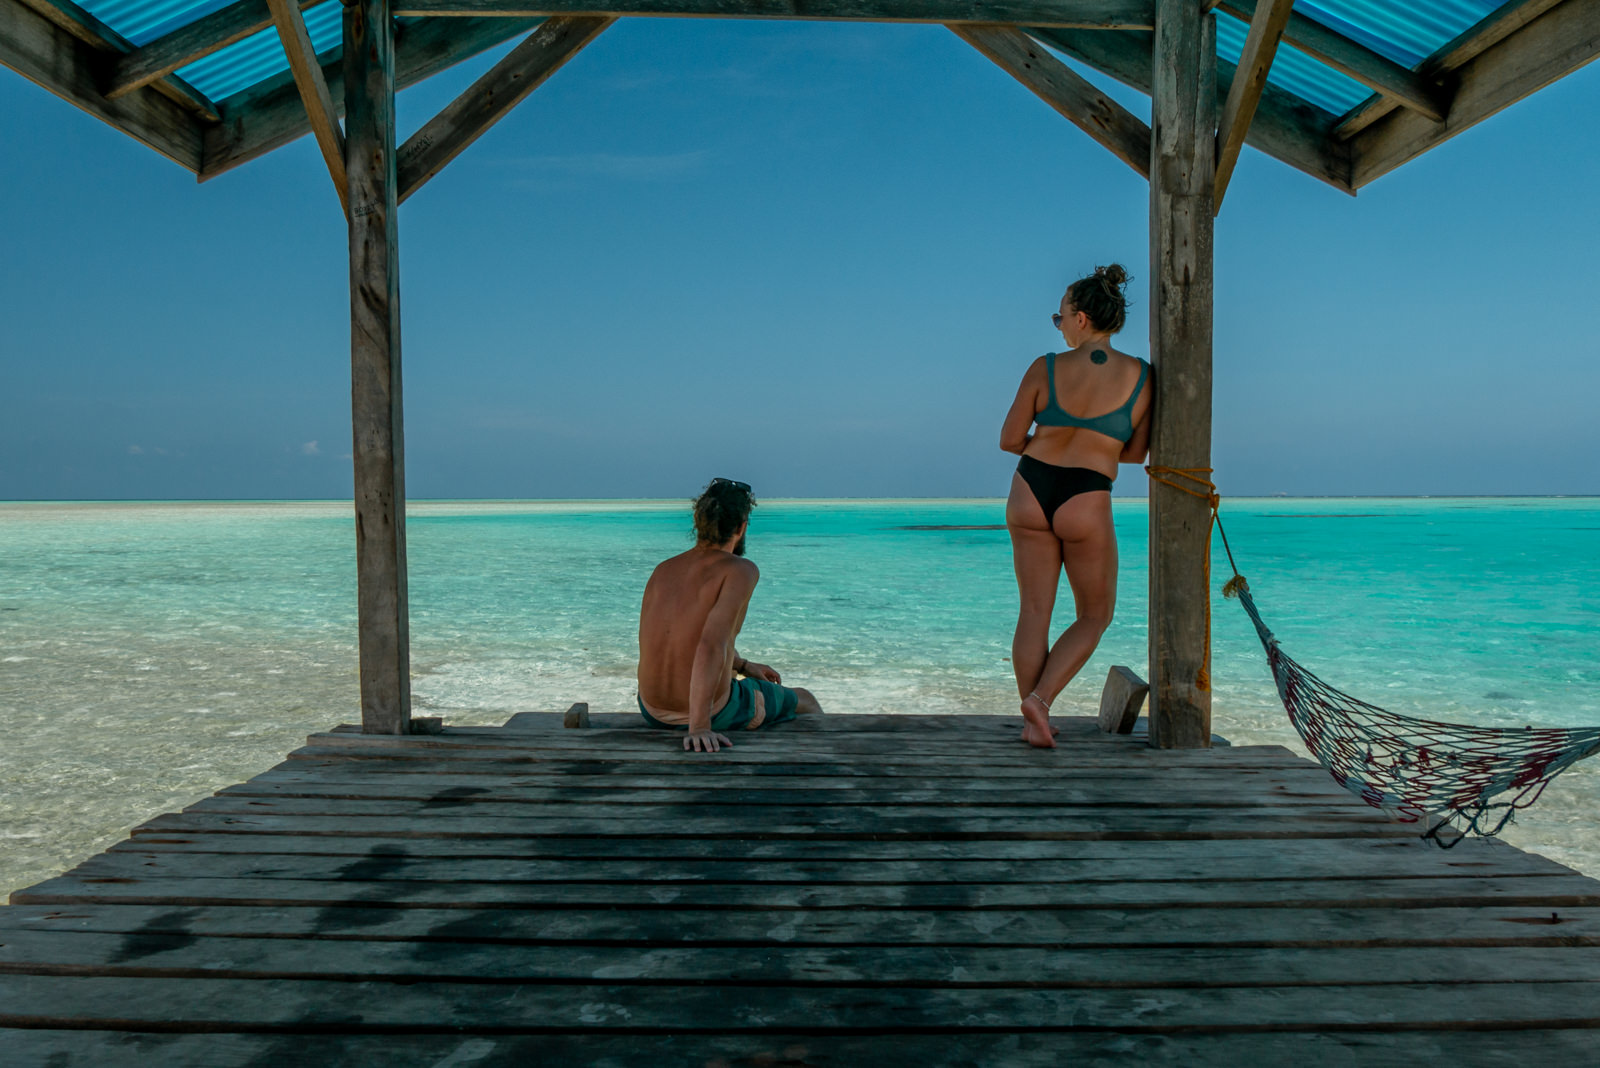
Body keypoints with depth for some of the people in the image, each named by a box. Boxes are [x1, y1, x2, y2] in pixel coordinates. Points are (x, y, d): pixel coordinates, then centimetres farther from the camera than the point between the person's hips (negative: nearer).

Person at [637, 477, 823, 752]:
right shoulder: (740, 570, -18)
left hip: (653, 711, 6)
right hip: (713, 713, -6)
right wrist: (699, 726, -35)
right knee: (805, 703, 23)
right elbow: (712, 644, -33)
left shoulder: (663, 570, 3)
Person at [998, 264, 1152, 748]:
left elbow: (1009, 440, 3)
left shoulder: (1045, 368, 0)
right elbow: (1136, 453, 7)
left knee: (1034, 611, 11)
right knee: (1095, 616, 16)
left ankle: (1032, 722, 15)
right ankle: (1039, 698, -1)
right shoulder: (1140, 376, 0)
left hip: (1028, 491, 2)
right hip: (1086, 502, -2)